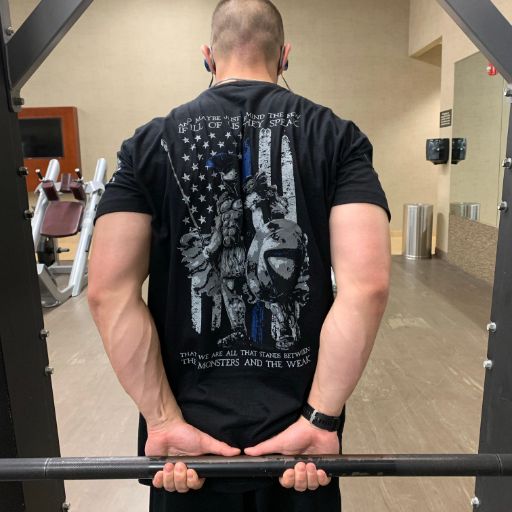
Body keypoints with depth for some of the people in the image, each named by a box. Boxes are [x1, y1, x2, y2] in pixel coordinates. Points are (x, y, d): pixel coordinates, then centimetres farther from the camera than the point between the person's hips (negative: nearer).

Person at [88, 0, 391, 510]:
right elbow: (367, 284, -17)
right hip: (299, 420, 1)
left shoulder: (151, 142, -3)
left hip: (188, 424, 1)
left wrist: (164, 421, -9)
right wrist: (321, 418, -12)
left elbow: (109, 290, -12)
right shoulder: (336, 137, -5)